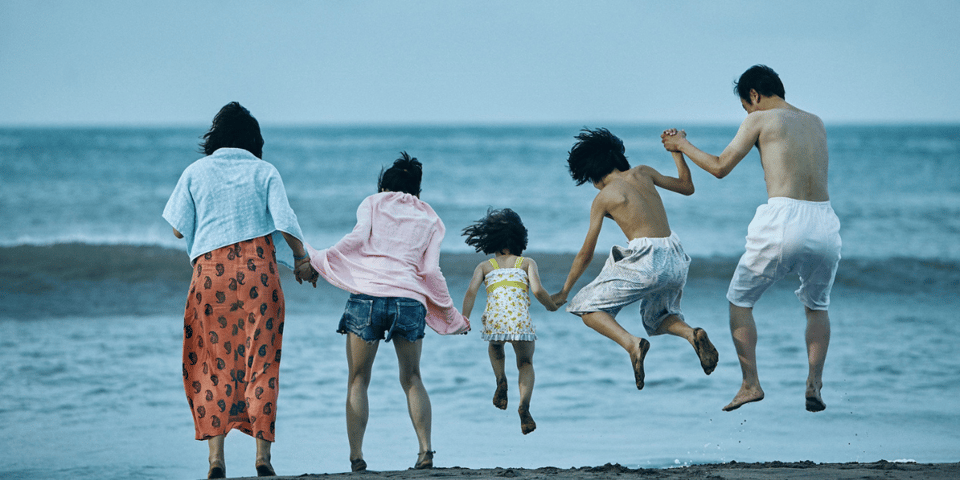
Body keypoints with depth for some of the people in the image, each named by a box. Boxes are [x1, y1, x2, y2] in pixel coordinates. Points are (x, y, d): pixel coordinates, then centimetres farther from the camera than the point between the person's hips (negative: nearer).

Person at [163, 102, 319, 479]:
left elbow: (179, 229, 6)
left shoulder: (196, 172, 6)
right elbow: (285, 222, -4)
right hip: (259, 273, 0)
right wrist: (302, 260, 10)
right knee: (261, 362, 5)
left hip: (210, 273, 0)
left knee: (214, 364, 6)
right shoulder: (263, 172, 5)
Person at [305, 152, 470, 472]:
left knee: (358, 380, 4)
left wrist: (316, 258, 5)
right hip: (410, 301, 2)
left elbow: (357, 238, -4)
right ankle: (425, 449, -1)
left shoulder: (372, 203, 15)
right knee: (411, 378, 15)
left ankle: (356, 456, -5)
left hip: (367, 296, -2)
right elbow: (431, 271, 12)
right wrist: (451, 315, 20)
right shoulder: (429, 220, 20)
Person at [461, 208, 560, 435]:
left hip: (494, 315, 1)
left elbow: (471, 292, 7)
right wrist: (551, 306, 23)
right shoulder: (527, 263, 21)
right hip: (520, 317, -1)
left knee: (495, 345, 36)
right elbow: (537, 290, 5)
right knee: (526, 363, 16)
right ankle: (524, 405, -9)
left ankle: (501, 380, 9)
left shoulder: (484, 266, 23)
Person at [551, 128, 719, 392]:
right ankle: (692, 334, -3)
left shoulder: (603, 198, 2)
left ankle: (632, 343, -20)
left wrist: (564, 293, 17)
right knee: (658, 317, 31)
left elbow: (586, 254, 7)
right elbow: (687, 187, 27)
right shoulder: (643, 173, 14)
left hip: (646, 260, -6)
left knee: (589, 309, 6)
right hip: (676, 260, 6)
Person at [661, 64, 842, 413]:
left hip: (784, 221, -4)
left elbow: (720, 167, 8)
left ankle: (751, 384, 7)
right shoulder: (816, 124, 20)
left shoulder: (759, 120, 4)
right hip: (824, 221, 5)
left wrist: (682, 145, 23)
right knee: (816, 306, 25)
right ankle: (814, 383, 8)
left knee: (739, 301, 15)